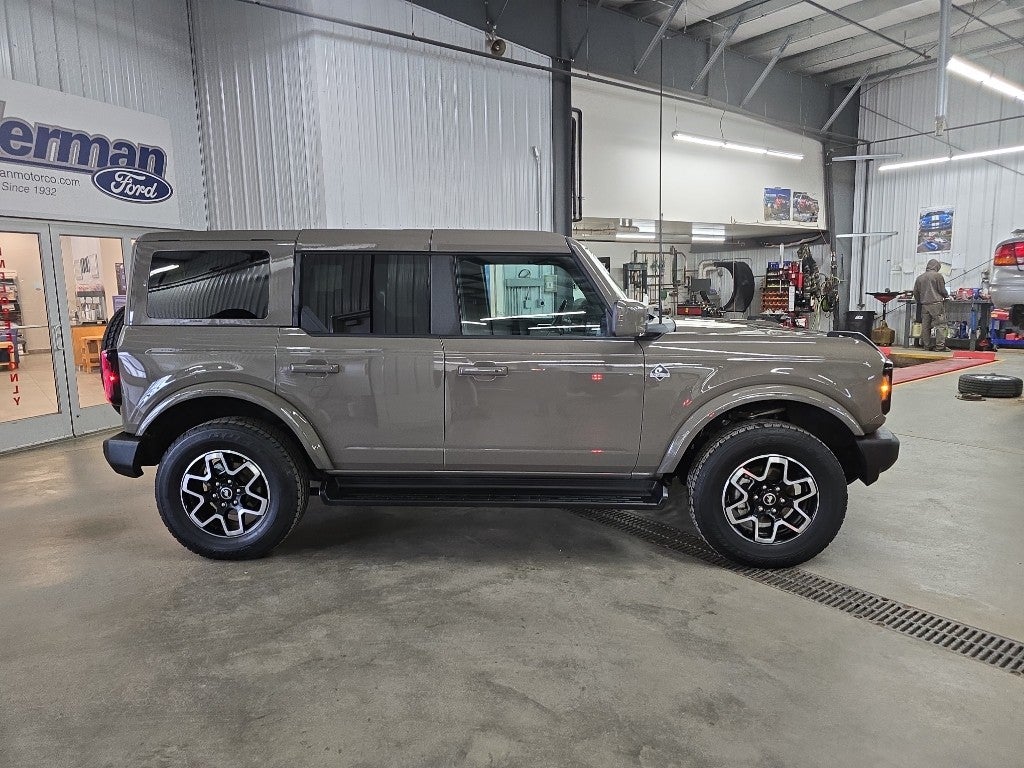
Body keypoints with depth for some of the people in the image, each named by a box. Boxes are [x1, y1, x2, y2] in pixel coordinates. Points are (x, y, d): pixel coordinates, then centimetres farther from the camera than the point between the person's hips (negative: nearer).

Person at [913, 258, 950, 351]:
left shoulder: (920, 278, 12)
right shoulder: (938, 275, -3)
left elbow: (916, 292, 14)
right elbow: (942, 290, -2)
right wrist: (946, 296, 19)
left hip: (924, 305, 5)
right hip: (936, 303, -5)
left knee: (925, 325, 8)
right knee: (940, 324, -4)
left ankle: (927, 345, 11)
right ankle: (940, 346, -9)